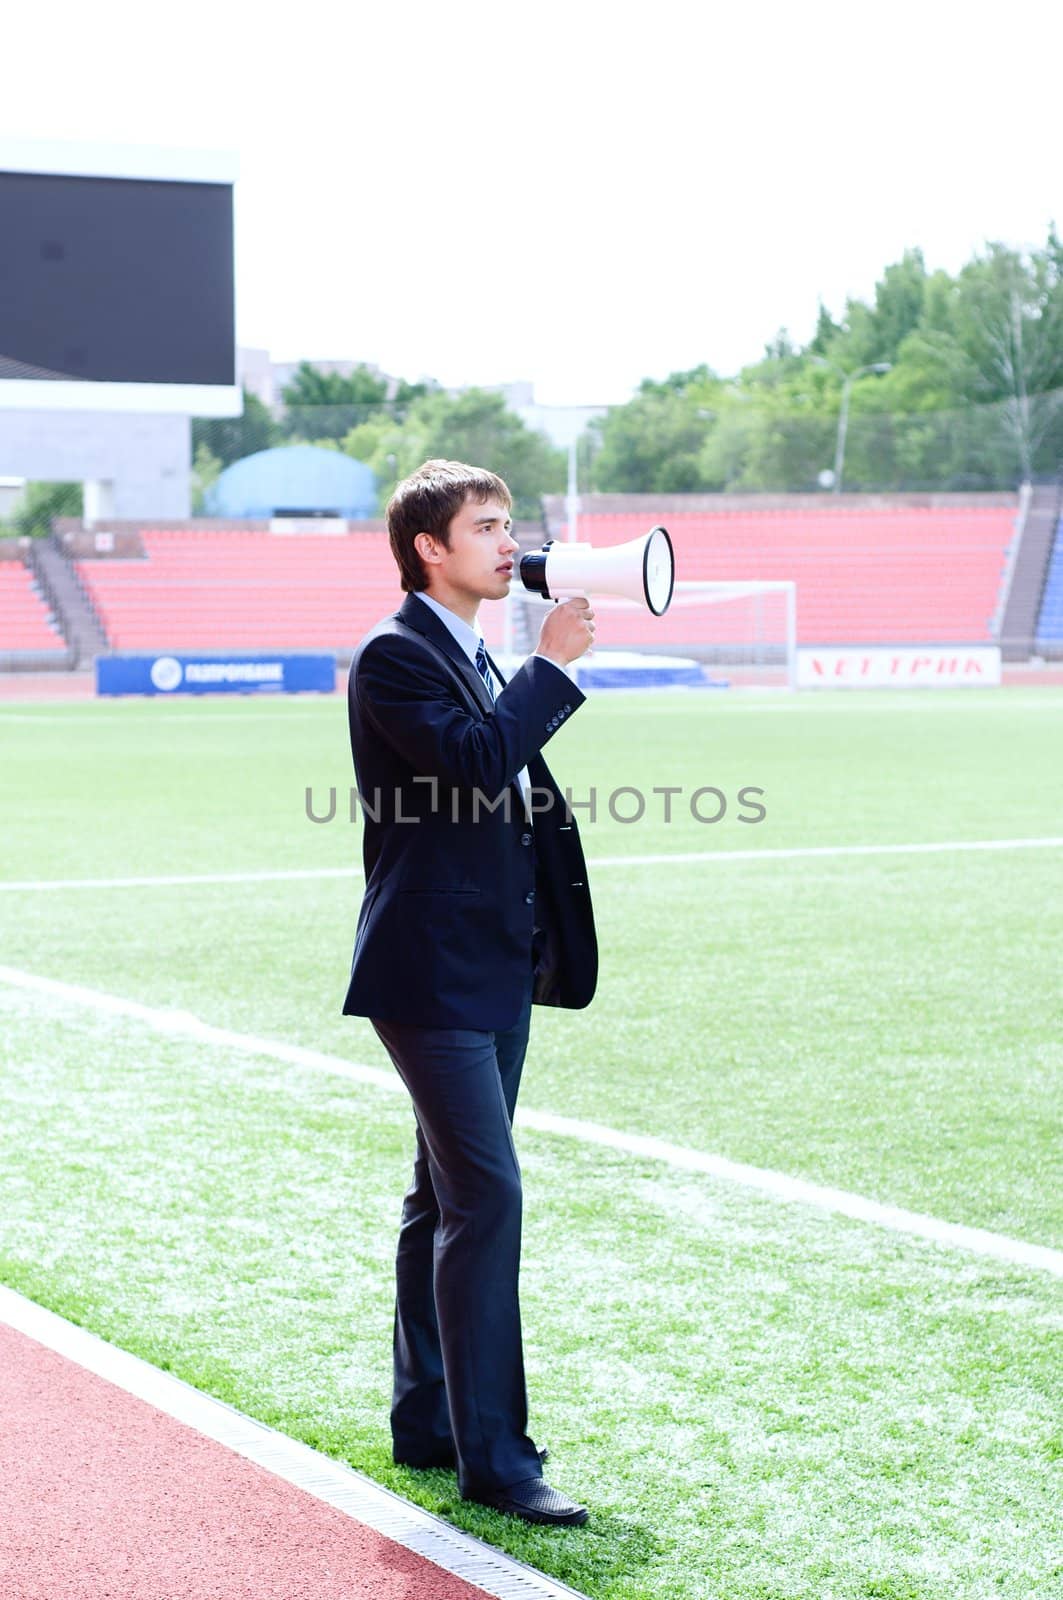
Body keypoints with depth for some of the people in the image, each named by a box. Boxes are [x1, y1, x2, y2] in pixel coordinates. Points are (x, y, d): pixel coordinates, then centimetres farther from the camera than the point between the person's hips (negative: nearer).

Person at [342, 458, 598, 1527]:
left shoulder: (475, 658, 17)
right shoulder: (393, 657, -11)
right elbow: (479, 763, -26)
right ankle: (493, 1456, -9)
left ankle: (427, 1422, 23)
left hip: (495, 970, 10)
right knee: (486, 1197, -13)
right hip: (433, 971, -10)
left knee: (448, 1199, 14)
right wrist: (554, 663, -18)